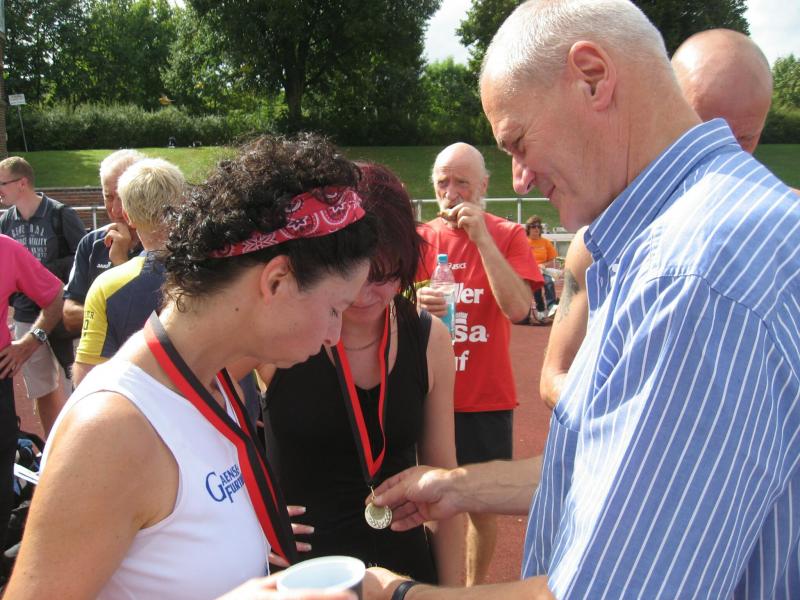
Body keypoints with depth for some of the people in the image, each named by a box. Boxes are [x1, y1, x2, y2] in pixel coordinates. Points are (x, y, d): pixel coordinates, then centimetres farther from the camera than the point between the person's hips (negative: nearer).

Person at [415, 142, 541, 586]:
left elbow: (518, 308, -18)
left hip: (486, 398, -1)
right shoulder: (421, 238, 2)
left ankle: (476, 586, 31)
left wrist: (481, 237, -20)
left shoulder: (507, 236, -3)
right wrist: (414, 305, -19)